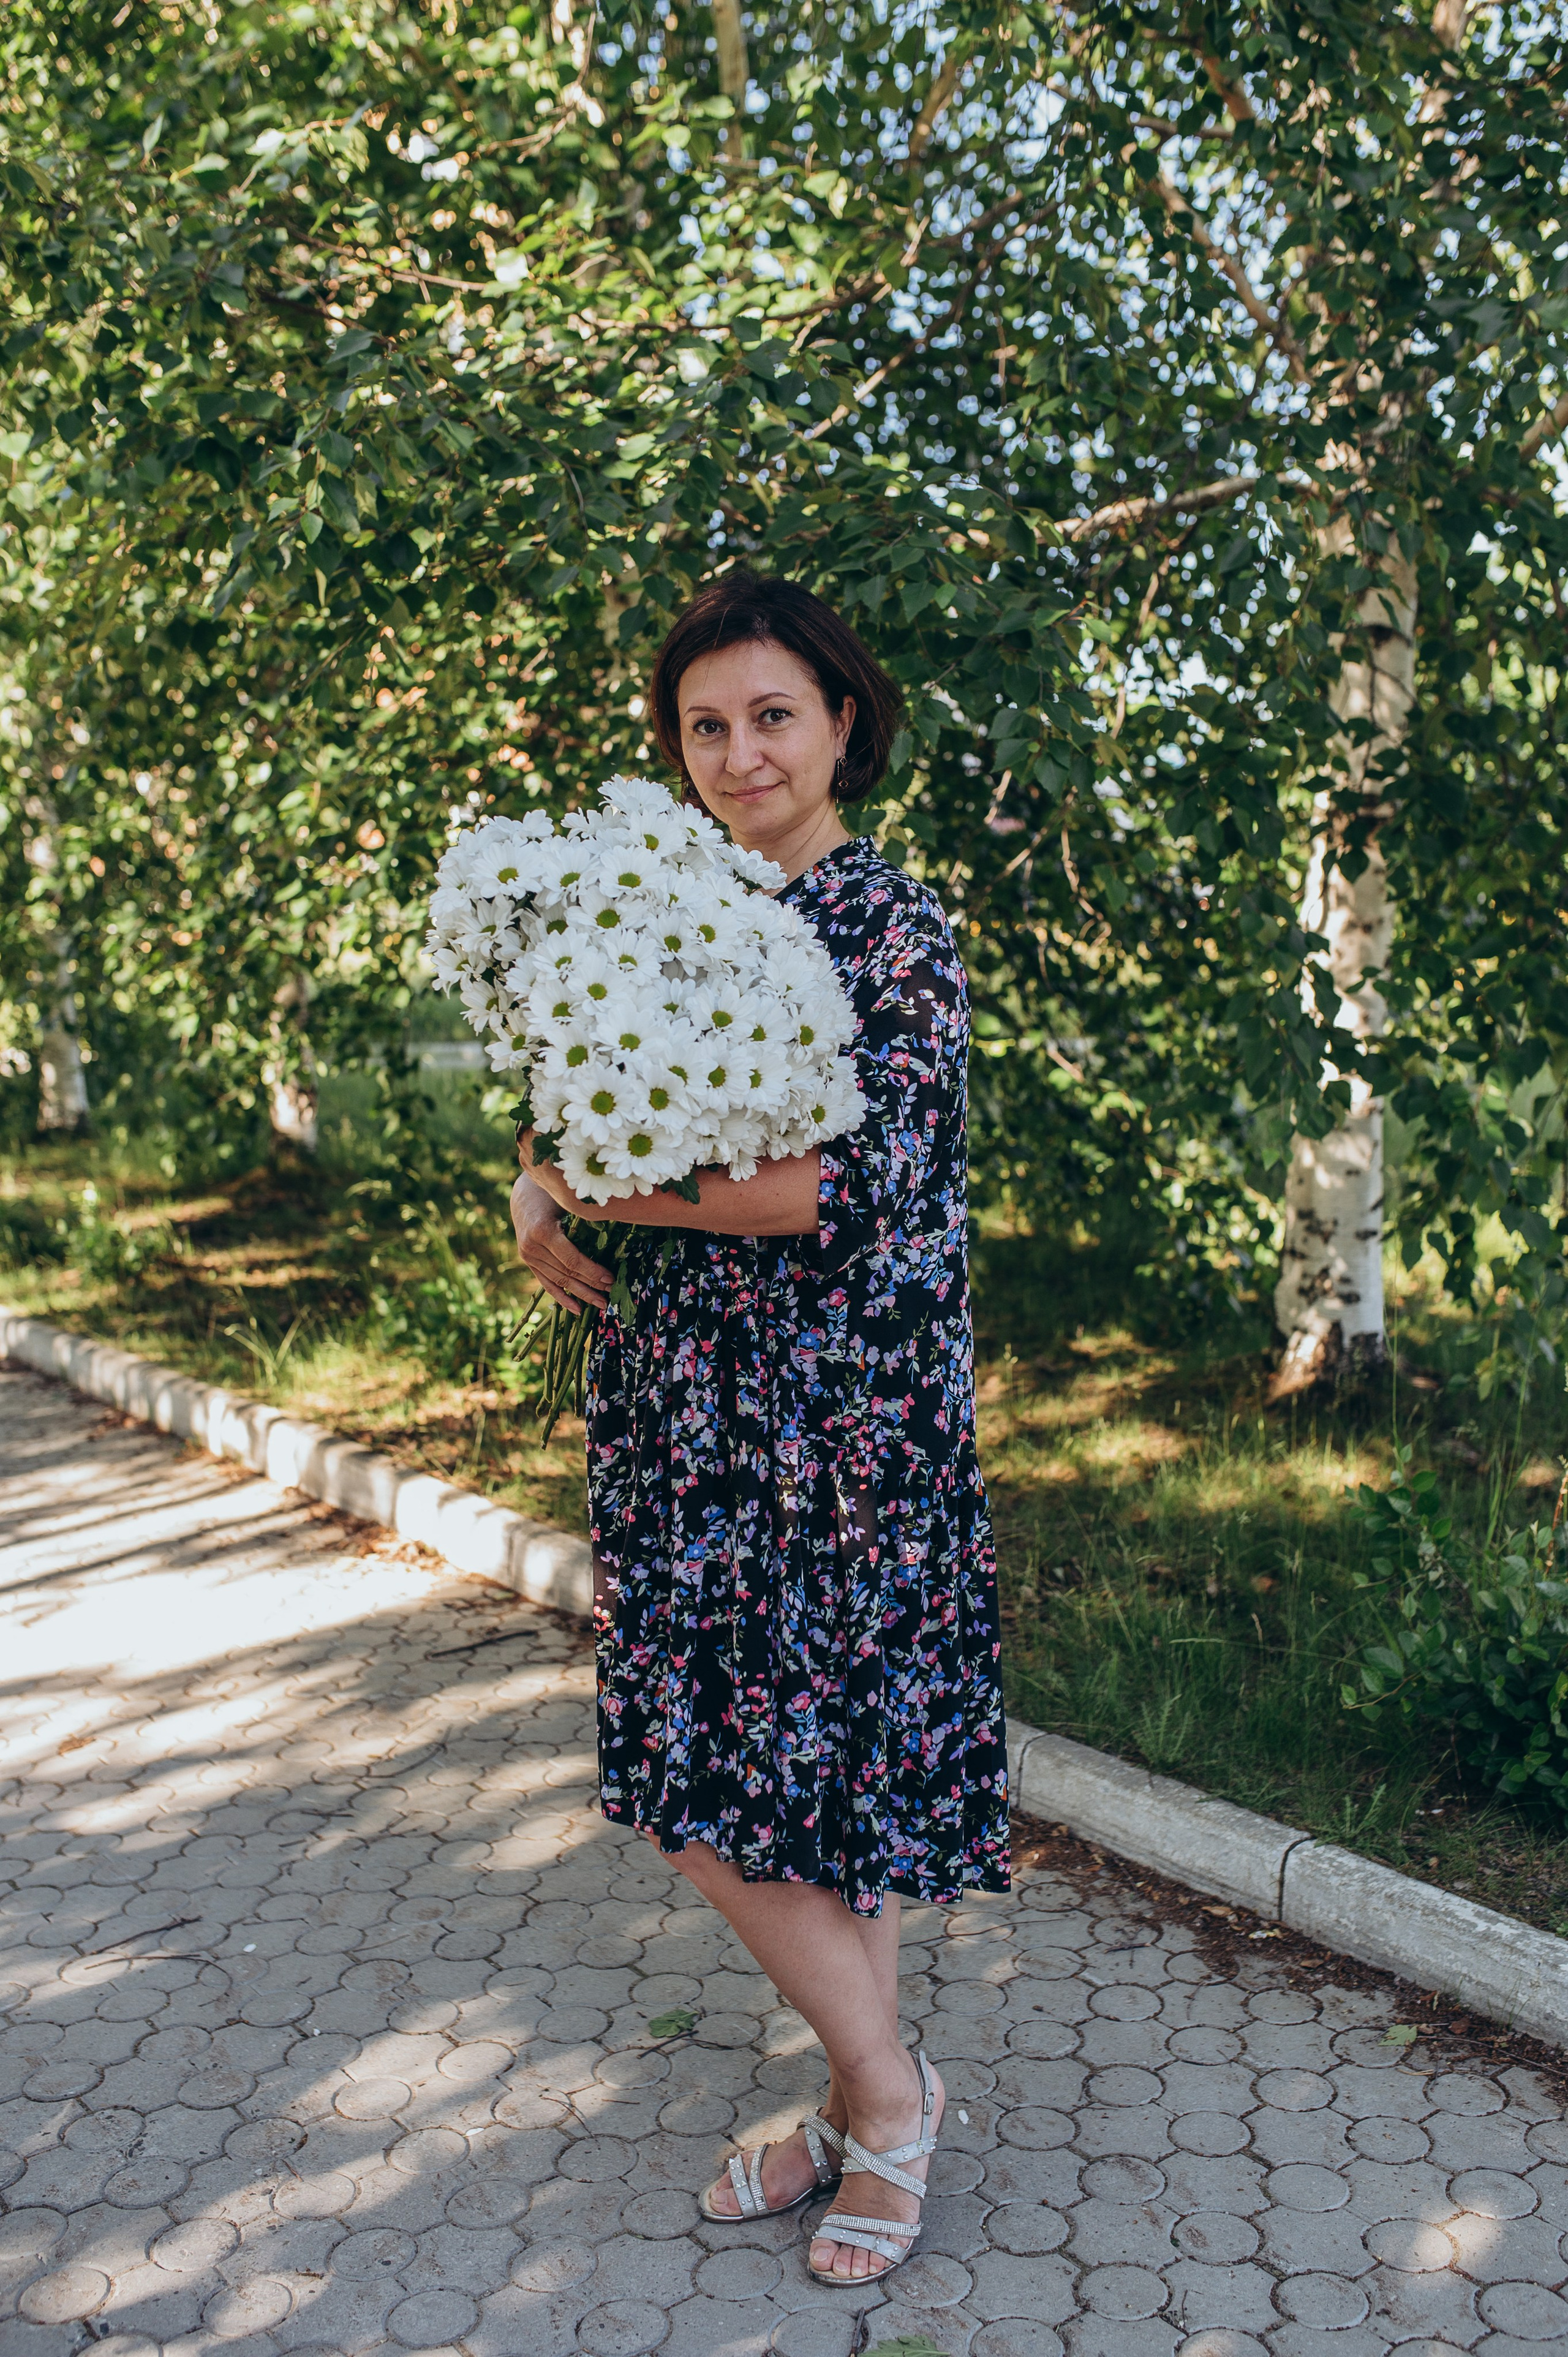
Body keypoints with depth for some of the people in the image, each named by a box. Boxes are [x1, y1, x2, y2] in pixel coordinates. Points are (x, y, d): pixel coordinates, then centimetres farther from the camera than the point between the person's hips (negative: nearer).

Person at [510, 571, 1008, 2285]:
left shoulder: (894, 927, -8)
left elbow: (863, 1186, -20)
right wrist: (538, 1200, -5)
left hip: (840, 1420, -6)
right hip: (686, 1410, 6)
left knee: (767, 1791, -1)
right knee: (716, 1772, 11)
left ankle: (881, 2092, 25)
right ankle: (870, 2102, 31)